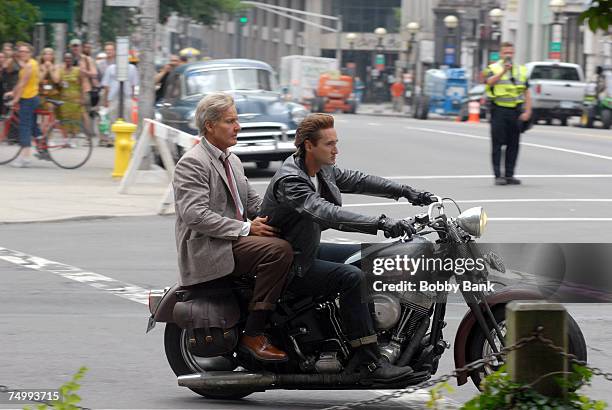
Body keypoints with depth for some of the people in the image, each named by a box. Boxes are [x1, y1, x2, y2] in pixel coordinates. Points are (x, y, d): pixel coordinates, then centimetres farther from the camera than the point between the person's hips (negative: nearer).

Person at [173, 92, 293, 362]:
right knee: (278, 250, -28)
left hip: (234, 239, 9)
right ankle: (253, 335, -27)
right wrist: (245, 229, -22)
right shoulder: (192, 163, -10)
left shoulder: (232, 161, 21)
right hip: (207, 250, -9)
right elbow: (196, 215, -20)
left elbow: (253, 202, 22)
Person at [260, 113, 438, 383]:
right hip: (289, 267, -10)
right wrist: (380, 224, -47)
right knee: (351, 277, -26)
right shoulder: (289, 181, -28)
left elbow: (355, 180, 12)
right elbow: (327, 214, -40)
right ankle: (369, 363, -27)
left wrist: (404, 192, 3)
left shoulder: (322, 170, 2)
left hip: (308, 250, 10)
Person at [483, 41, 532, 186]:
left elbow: (527, 93, 14)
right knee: (497, 145, -5)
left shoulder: (521, 70, 16)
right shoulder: (493, 69, 4)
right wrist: (503, 71, -29)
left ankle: (509, 175, 11)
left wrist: (527, 111, 3)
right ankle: (498, 175, -4)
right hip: (499, 109, -4)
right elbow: (490, 82, -18)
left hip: (515, 111, 4)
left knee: (513, 145, 5)